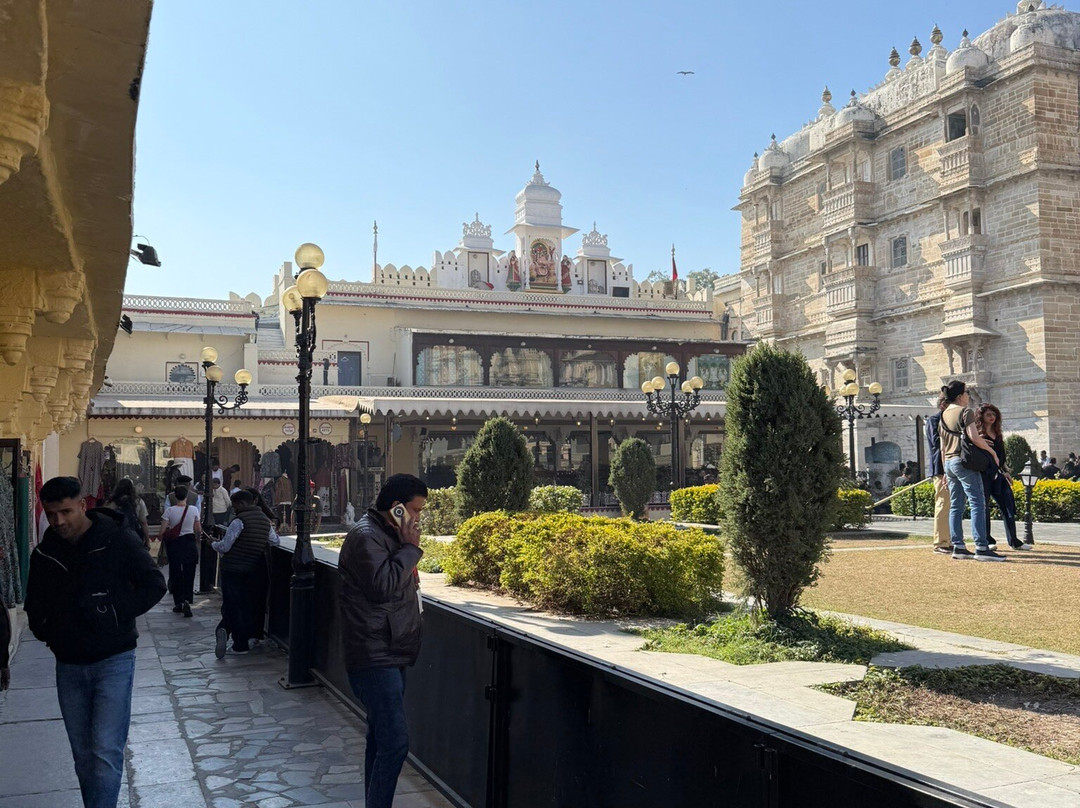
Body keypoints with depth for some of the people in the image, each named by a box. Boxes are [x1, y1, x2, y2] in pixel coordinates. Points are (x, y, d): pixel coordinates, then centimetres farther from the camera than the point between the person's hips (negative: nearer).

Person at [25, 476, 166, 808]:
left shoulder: (117, 541, -10)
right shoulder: (44, 553, 4)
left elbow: (154, 585, -8)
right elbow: (34, 604, 20)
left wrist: (117, 614, -16)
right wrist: (45, 631, 5)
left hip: (113, 659, -5)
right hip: (68, 665, 5)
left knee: (106, 753, -10)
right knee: (83, 755, 13)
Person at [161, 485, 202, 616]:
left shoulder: (169, 510, -8)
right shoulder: (194, 510, -7)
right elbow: (198, 530, 0)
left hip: (174, 545, 0)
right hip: (189, 543, 0)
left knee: (175, 574, 13)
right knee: (189, 574, 6)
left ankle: (178, 603, 18)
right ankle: (187, 601, -13)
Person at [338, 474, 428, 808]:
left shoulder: (388, 534, 16)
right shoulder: (366, 536, -15)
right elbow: (383, 586, -25)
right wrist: (410, 548, -17)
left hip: (389, 655, 11)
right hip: (375, 656, -11)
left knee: (381, 739, 16)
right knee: (395, 742, -14)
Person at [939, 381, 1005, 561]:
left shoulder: (944, 414, 16)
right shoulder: (965, 411, -7)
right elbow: (974, 437, -18)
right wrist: (992, 451, -5)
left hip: (949, 463, 8)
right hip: (964, 462, -8)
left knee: (956, 506, 8)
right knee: (978, 504, -9)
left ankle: (958, 547, 7)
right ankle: (981, 548, -14)